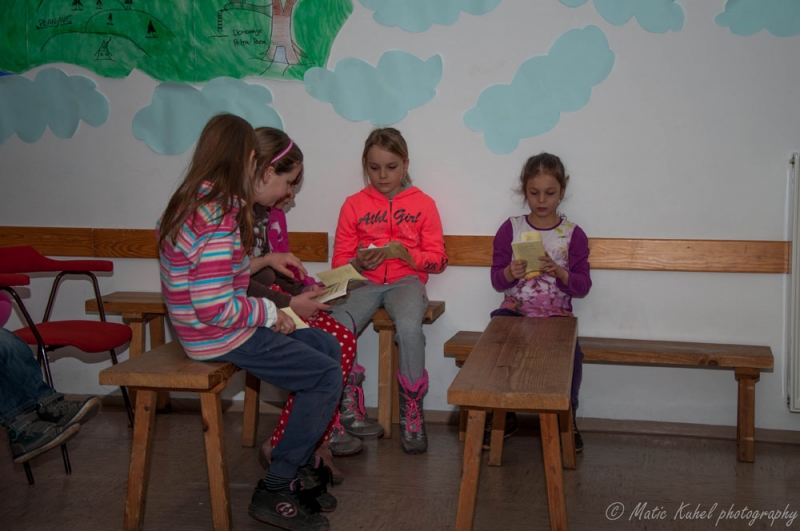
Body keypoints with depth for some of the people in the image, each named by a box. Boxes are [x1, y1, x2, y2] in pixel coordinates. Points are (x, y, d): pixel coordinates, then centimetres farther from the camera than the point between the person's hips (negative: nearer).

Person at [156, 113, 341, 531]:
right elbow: (215, 308, -29)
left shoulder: (200, 201, 6)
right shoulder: (219, 221, -25)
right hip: (221, 339, -10)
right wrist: (270, 313, -15)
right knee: (328, 376, -6)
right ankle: (276, 491, 4)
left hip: (216, 327, 10)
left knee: (327, 347, 16)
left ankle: (302, 464, 21)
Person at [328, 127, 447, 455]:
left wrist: (408, 255, -13)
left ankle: (412, 414, -15)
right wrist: (358, 264, -12)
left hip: (406, 280, -1)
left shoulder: (423, 204, 9)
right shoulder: (354, 205, 12)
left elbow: (438, 259, 7)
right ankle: (349, 409, -7)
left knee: (409, 327, -35)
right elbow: (340, 259, 10)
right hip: (364, 281, 2)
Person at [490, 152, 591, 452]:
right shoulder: (510, 229, 5)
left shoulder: (573, 235, 3)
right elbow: (496, 280, 4)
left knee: (571, 351, -27)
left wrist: (559, 272, -19)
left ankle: (567, 418, 0)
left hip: (556, 314, -1)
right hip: (516, 310, 1)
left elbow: (583, 286, -1)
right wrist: (510, 273, -19)